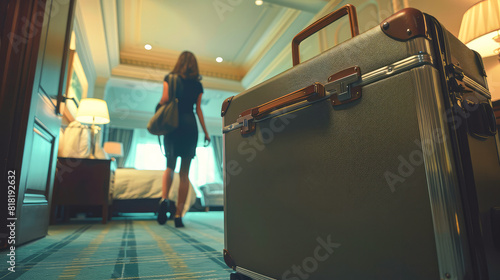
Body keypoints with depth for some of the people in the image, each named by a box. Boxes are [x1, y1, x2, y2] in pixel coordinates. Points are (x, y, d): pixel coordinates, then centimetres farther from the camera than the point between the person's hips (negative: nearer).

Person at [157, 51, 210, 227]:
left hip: (173, 125, 0)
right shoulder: (197, 85, 10)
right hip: (190, 125, 0)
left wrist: (159, 106, 14)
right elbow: (198, 110, 5)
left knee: (170, 166, 15)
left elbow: (165, 98, -8)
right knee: (184, 172, 3)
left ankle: (164, 199, -11)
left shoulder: (169, 78, 7)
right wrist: (206, 132, 9)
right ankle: (178, 214, 3)